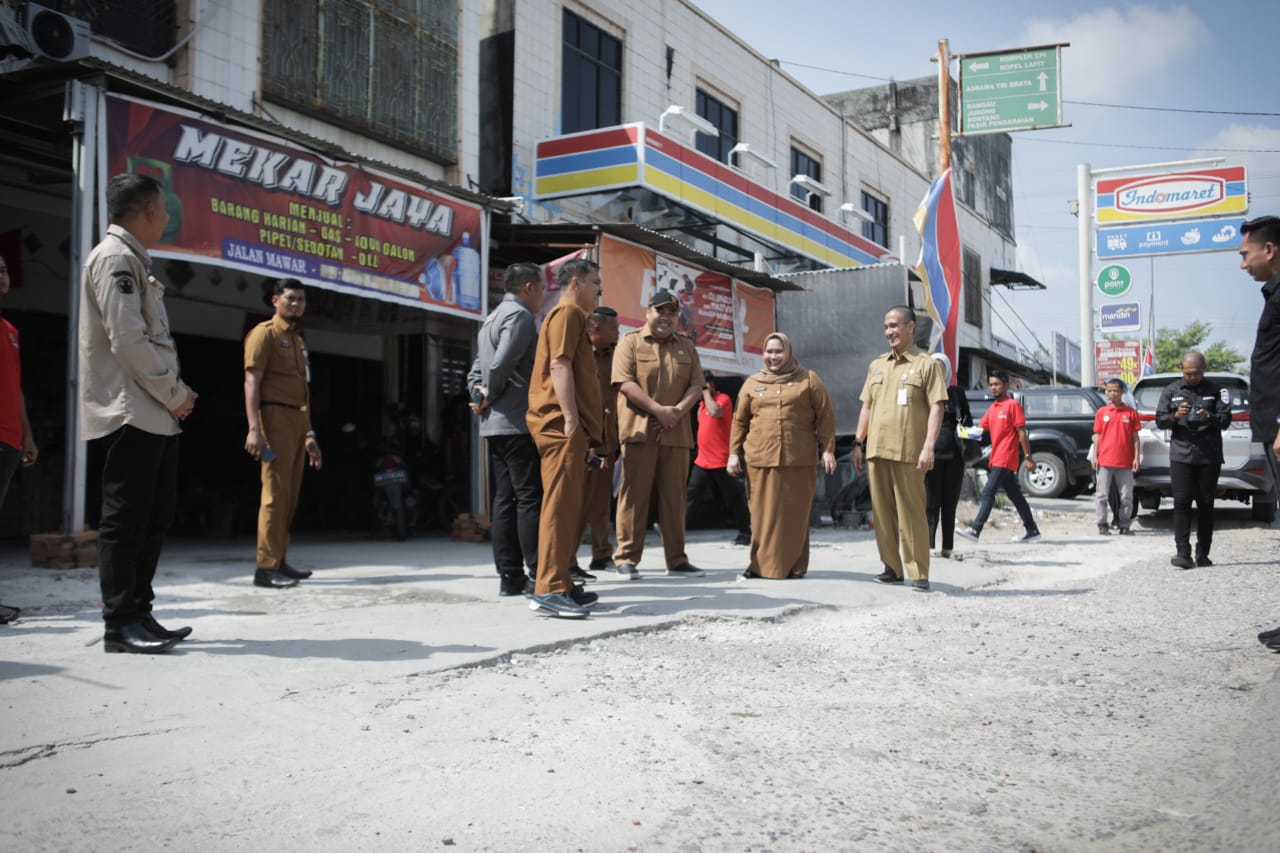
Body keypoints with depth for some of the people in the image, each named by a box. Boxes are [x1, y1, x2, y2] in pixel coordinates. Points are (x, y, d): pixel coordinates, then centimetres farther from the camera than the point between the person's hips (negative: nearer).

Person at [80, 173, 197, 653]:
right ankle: (120, 623, 0)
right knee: (126, 519, -6)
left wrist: (174, 394, 10)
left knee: (154, 518, 12)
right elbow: (128, 340, -19)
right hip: (130, 413, -10)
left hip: (154, 415, 10)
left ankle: (138, 614, 18)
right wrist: (174, 394, -11)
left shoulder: (132, 261, 21)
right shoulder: (116, 257, -10)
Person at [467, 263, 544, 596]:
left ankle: (510, 576, 9)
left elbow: (476, 370, 21)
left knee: (505, 499, 8)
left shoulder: (491, 319, 23)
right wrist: (491, 396, -6)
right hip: (518, 423, -9)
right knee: (531, 497, -8)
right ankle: (538, 576, -9)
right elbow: (502, 364, -21)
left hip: (494, 425, 10)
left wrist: (480, 397, 6)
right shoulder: (520, 316, -9)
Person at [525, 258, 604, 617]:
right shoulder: (568, 312, -4)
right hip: (562, 425, -11)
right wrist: (570, 419, -23)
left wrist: (587, 433, 24)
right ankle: (549, 589, -17)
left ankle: (561, 584, 16)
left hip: (571, 428, 11)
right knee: (561, 504, -14)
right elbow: (559, 364, -17)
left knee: (570, 507, 12)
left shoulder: (574, 316, 27)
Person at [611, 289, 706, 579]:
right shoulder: (630, 342, 3)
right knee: (635, 494, -4)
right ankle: (626, 559, 1)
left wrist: (678, 411, -9)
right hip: (640, 431, -4)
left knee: (674, 496, 7)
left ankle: (676, 560, 13)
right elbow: (625, 382, -8)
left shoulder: (686, 345, 16)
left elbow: (696, 384, 10)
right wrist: (658, 409, -15)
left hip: (676, 433, 4)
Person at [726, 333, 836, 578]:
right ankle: (762, 564, 9)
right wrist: (734, 452, 6)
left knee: (795, 515, 2)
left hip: (800, 461, -1)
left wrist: (828, 449, -1)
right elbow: (739, 421, 14)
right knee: (763, 514, 1)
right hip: (760, 460, 2)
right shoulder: (752, 383, 15)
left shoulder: (808, 380, 9)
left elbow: (825, 417, 6)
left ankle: (794, 565, 11)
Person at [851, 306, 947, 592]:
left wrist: (928, 447, -16)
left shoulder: (927, 365, 2)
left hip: (909, 452, -5)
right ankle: (892, 568, 16)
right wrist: (858, 443, 13)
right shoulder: (877, 365, 19)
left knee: (911, 512, -5)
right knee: (882, 512, 7)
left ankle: (919, 573, -1)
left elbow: (936, 408, -6)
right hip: (876, 450, 6)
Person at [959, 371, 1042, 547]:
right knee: (1015, 495, 13)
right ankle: (1032, 530, 21)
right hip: (995, 458, 8)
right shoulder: (992, 408, 17)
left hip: (1005, 459, -8)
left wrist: (1028, 457, -11)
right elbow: (982, 428, 13)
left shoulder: (1013, 405, -6)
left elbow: (1022, 432, -9)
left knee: (988, 492, -15)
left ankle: (975, 530, -19)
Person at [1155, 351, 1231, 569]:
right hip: (1181, 455, 0)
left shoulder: (1216, 390, 8)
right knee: (1181, 503, -10)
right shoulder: (1171, 391, 11)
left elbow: (1226, 420, 2)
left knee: (1206, 505, 4)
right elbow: (1160, 420, 7)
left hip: (1209, 456, 0)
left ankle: (1203, 555, 11)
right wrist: (1176, 416, -14)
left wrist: (1208, 417, -19)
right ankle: (1183, 553, -14)